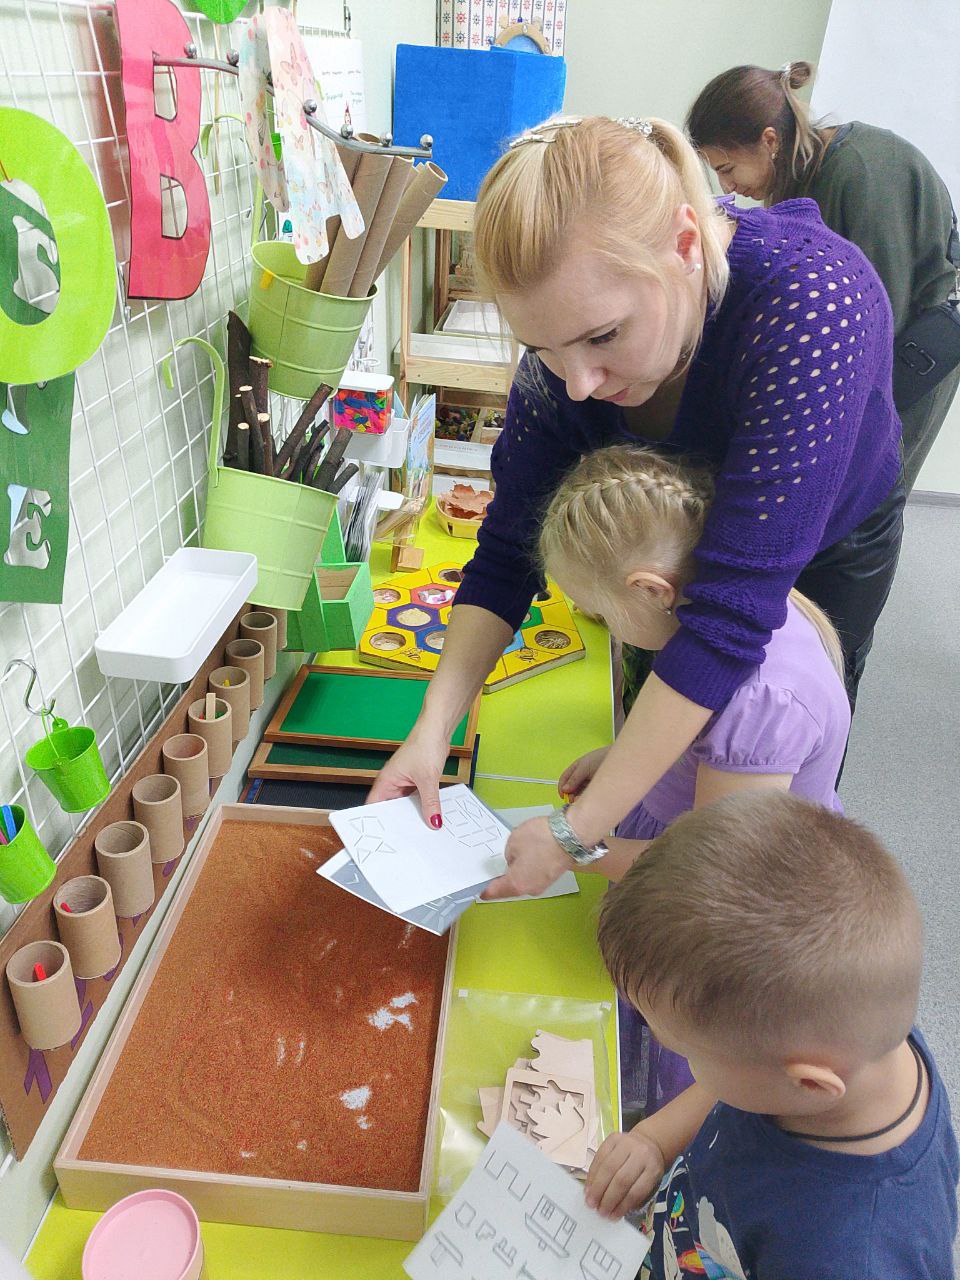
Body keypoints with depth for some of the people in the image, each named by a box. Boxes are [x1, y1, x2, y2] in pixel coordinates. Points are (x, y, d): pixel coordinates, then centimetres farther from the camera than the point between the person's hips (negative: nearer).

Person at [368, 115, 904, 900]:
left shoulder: (812, 302, -43)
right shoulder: (565, 345, -29)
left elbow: (736, 607, -47)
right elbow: (509, 551, -21)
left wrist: (577, 833, -44)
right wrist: (433, 729, -31)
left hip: (828, 550, -3)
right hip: (668, 538, 3)